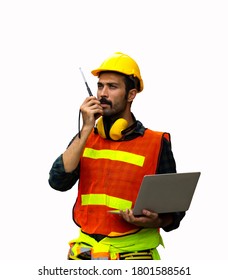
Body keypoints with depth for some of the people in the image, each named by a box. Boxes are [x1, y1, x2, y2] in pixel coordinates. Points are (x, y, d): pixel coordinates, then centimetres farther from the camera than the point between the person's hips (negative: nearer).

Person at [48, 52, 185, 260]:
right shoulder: (85, 138, 9)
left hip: (133, 253, -3)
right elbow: (58, 181, -7)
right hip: (85, 252, 3)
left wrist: (155, 221, -18)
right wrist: (86, 129, -8)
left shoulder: (157, 143, -1)